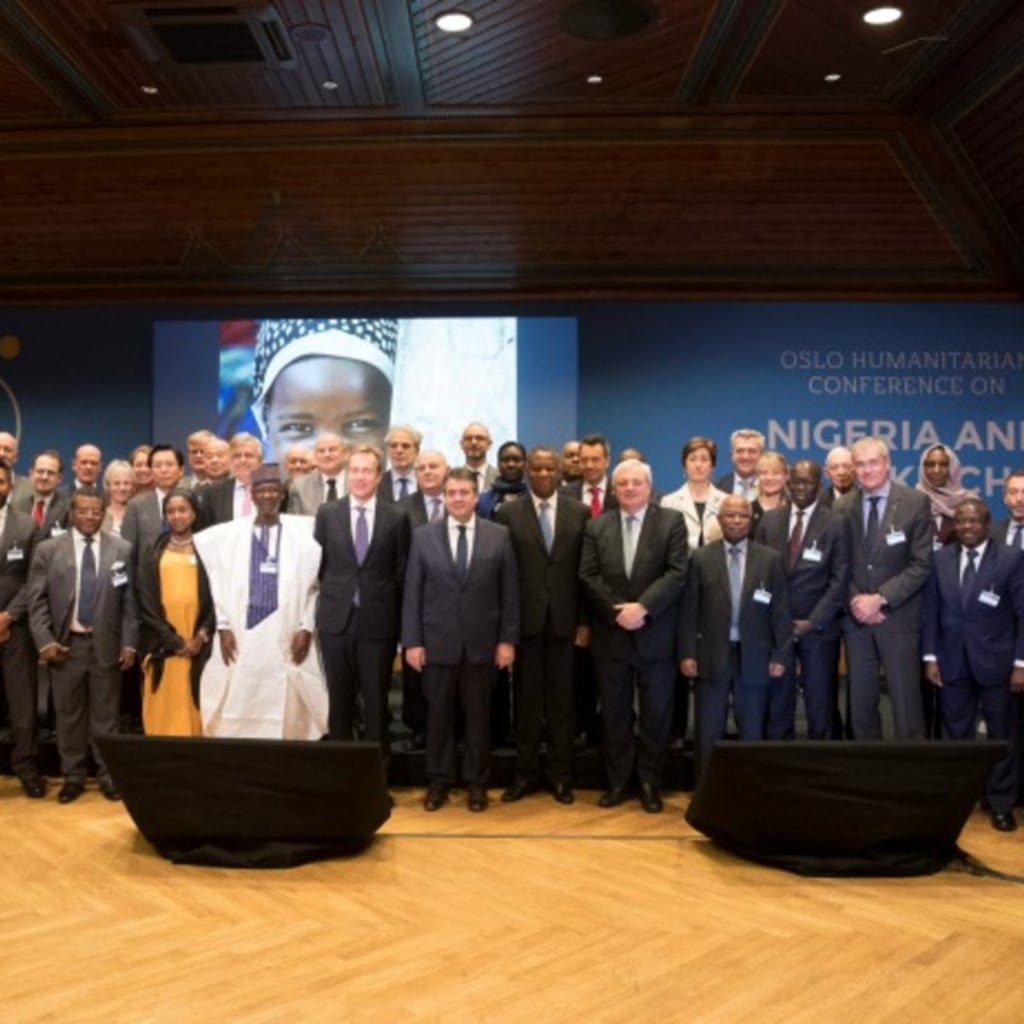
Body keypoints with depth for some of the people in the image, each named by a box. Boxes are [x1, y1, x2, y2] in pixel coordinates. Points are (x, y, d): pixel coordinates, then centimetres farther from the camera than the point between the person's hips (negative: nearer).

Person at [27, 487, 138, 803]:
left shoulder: (122, 549, 2)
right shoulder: (48, 549, 2)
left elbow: (130, 601, 2)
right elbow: (37, 601, 1)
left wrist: (129, 643, -3)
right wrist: (44, 641, -8)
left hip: (107, 645, 0)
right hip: (65, 644, 0)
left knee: (106, 714, 7)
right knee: (69, 715, 9)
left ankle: (108, 775, 19)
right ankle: (73, 776, 22)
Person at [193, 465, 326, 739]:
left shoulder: (303, 532, 4)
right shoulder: (228, 534, 8)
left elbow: (313, 585, 5)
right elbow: (217, 584, 8)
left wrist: (306, 627, -3)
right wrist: (223, 626, 0)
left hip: (287, 639, -1)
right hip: (240, 637, 1)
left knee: (288, 715, 0)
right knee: (238, 717, 1)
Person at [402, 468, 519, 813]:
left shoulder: (499, 535, 1)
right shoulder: (423, 536, 2)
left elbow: (509, 592, 1)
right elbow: (412, 592, 1)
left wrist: (507, 639, -4)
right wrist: (412, 641, -4)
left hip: (482, 641, 0)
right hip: (437, 641, 0)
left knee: (478, 715, 9)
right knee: (439, 714, 9)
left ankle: (477, 782, 21)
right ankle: (438, 781, 22)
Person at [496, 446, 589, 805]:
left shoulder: (580, 512, 5)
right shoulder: (508, 513, 2)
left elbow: (586, 571, 3)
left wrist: (585, 621, -2)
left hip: (564, 620, 1)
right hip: (524, 619, 0)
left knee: (561, 698, 8)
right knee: (527, 698, 7)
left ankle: (560, 774, 18)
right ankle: (526, 772, 19)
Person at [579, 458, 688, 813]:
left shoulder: (672, 521, 0)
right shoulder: (596, 526, 7)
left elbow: (677, 573, -10)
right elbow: (588, 576, 0)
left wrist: (643, 607, -19)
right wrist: (617, 611, -12)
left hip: (656, 635, -2)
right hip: (610, 634, 2)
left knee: (656, 713, 7)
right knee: (615, 713, 9)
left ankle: (650, 782, 20)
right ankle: (617, 781, 21)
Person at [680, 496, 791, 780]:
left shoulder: (771, 559, 2)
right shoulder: (701, 558, 2)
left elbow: (781, 611, 2)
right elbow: (689, 610, 0)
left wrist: (780, 655, -3)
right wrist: (687, 653, -6)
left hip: (754, 656, 0)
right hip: (711, 656, 0)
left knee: (752, 733, 10)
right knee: (708, 732, 6)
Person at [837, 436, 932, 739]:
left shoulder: (916, 502, -5)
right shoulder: (843, 507, 6)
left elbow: (921, 565, -9)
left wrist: (880, 598, -16)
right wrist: (854, 599, -10)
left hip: (898, 617, -3)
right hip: (855, 617, 3)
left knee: (905, 700, 1)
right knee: (861, 701, 9)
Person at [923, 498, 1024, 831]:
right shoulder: (940, 559, 5)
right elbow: (931, 611, 5)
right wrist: (930, 657, 0)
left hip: (996, 662, -2)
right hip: (952, 663, 2)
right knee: (956, 736, 11)